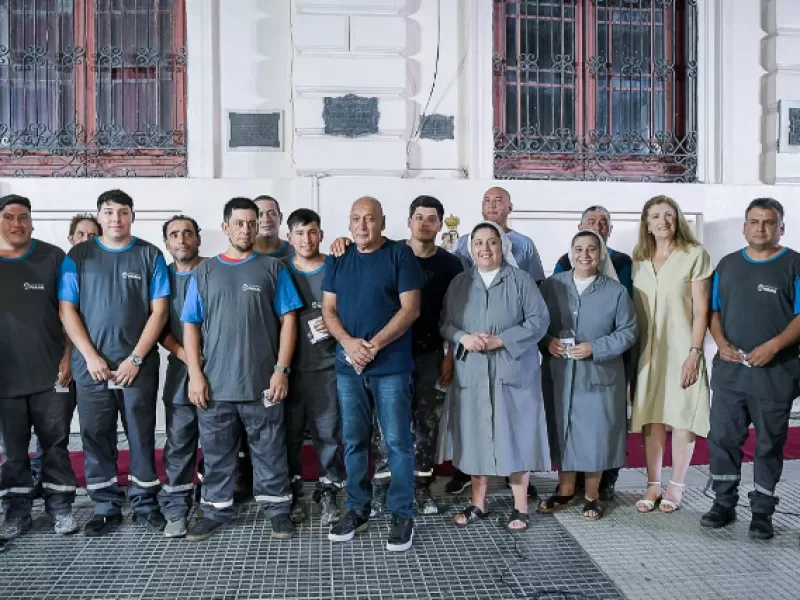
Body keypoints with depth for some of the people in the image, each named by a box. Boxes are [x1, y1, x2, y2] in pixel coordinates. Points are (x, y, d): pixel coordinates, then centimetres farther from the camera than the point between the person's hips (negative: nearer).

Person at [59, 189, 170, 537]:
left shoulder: (150, 255, 3)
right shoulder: (78, 256, 6)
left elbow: (159, 311, -2)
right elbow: (67, 310, 2)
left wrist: (135, 358, -9)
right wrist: (91, 357, -8)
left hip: (138, 365, -1)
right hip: (91, 365, 1)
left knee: (142, 436, 6)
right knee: (96, 438, 7)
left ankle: (145, 503, 19)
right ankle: (106, 507, 21)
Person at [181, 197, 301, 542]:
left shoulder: (272, 268, 4)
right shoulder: (204, 271, 9)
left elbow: (288, 320, 0)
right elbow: (191, 325, 6)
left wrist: (282, 369, -8)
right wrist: (195, 374, -3)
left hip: (262, 382, -2)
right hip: (214, 383, 2)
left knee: (270, 451, 7)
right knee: (216, 453, 12)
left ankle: (277, 509, 22)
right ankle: (216, 510, 28)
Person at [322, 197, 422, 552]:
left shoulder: (401, 255, -3)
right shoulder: (339, 260, 11)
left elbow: (410, 309, -9)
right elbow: (328, 309, 7)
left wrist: (374, 344, -15)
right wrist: (349, 343, -11)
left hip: (392, 365, -4)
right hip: (348, 366, 4)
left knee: (397, 441, 1)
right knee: (354, 441, 11)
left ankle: (402, 515, 14)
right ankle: (357, 510, 25)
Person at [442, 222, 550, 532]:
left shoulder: (521, 280, -1)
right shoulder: (459, 283, 9)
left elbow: (539, 320, -6)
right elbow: (445, 323, 9)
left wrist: (500, 340, -16)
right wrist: (463, 338, -13)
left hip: (513, 371, -3)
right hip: (472, 373, 3)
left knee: (515, 436, 2)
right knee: (476, 437, 9)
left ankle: (520, 507, 17)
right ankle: (478, 504, 23)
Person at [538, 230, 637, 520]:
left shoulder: (616, 291, -2)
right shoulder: (551, 285, 3)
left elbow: (628, 332, -4)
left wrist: (594, 349, -16)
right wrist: (547, 342, -13)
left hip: (598, 375, -2)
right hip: (558, 374, 2)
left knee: (595, 434, 6)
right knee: (561, 431, 11)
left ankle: (592, 495, 24)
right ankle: (565, 490, 29)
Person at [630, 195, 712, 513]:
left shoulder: (694, 255, -3)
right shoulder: (639, 259, 9)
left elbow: (701, 309, -6)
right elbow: (635, 307, 10)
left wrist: (694, 352, -12)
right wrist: (632, 351, 6)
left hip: (681, 349, -3)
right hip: (648, 351, 3)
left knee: (681, 416, 4)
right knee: (651, 418, 6)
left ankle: (676, 486, 19)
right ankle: (653, 485, 17)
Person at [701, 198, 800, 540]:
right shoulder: (727, 265, 10)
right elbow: (713, 310, 10)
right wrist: (721, 343, -7)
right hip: (729, 369, 4)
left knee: (769, 444, 6)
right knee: (722, 438, 7)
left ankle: (762, 512, 18)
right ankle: (724, 503, 20)